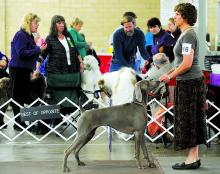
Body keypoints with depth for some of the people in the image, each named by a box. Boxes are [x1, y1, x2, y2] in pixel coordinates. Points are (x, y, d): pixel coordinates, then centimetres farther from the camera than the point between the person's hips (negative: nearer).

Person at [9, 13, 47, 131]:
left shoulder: (29, 36, 15)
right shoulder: (20, 35, -13)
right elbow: (21, 53, -21)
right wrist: (38, 49, -20)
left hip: (25, 70, 9)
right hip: (18, 70, -9)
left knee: (24, 97, 10)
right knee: (18, 97, -3)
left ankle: (20, 122, 16)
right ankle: (18, 123, 2)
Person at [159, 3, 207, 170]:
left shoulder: (188, 35, -16)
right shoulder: (186, 34, 15)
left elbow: (187, 63, -22)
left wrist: (170, 76, -14)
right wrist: (170, 72, 13)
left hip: (189, 82, -10)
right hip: (193, 81, 10)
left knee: (188, 120, -4)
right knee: (193, 120, 12)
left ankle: (192, 158, 1)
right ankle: (195, 157, 17)